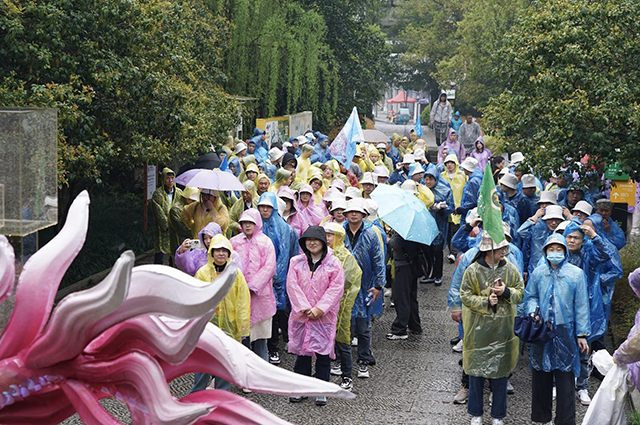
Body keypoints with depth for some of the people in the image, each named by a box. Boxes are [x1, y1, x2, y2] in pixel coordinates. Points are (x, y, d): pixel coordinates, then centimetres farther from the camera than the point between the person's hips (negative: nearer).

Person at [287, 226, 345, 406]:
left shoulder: (333, 264, -1)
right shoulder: (296, 262, 5)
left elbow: (336, 289, -6)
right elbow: (292, 286, -2)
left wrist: (319, 309, -13)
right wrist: (305, 308, -12)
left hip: (324, 316, -2)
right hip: (301, 315, 2)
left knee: (323, 354, 0)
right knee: (302, 352, 7)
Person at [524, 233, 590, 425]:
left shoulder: (576, 273, 0)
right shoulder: (538, 273, 6)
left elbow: (581, 305, 0)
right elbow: (530, 296, 13)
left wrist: (582, 333, -2)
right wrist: (533, 312, -9)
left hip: (565, 331, -2)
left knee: (565, 377, -1)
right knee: (540, 375, 9)